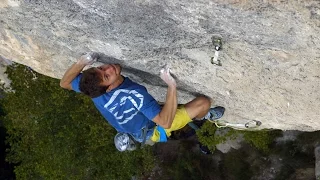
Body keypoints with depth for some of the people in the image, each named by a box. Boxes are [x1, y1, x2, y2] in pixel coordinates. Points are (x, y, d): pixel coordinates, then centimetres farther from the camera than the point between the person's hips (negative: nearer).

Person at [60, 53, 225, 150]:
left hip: (132, 128, 7)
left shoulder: (95, 90, -25)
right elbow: (165, 122, -45)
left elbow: (65, 83, -7)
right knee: (204, 102, -12)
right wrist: (172, 86, -49)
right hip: (153, 132, -7)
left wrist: (81, 62, -22)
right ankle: (201, 117, 25)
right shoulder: (134, 95, -45)